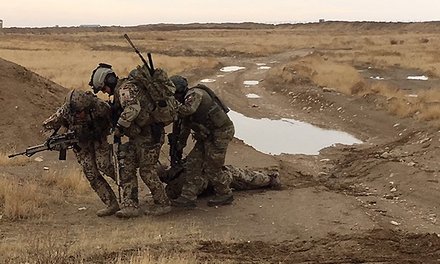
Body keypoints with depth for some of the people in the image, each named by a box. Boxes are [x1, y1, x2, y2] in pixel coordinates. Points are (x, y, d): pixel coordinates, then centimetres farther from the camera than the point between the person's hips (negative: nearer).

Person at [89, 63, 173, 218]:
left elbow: (133, 108, -34)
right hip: (138, 137, 10)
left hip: (149, 135, -10)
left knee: (147, 171, -3)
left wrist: (120, 127, -26)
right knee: (127, 168, 3)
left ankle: (163, 204, 11)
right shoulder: (120, 91, 16)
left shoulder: (126, 88, -17)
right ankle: (130, 206, 2)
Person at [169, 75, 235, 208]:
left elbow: (188, 109, -37)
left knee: (211, 168, -2)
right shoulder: (187, 99, 16)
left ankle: (225, 195, 18)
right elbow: (185, 127, 25)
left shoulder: (195, 94, -15)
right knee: (193, 162, 5)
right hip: (208, 135, 10)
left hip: (220, 133, -10)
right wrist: (179, 145, 27)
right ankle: (188, 197, 7)